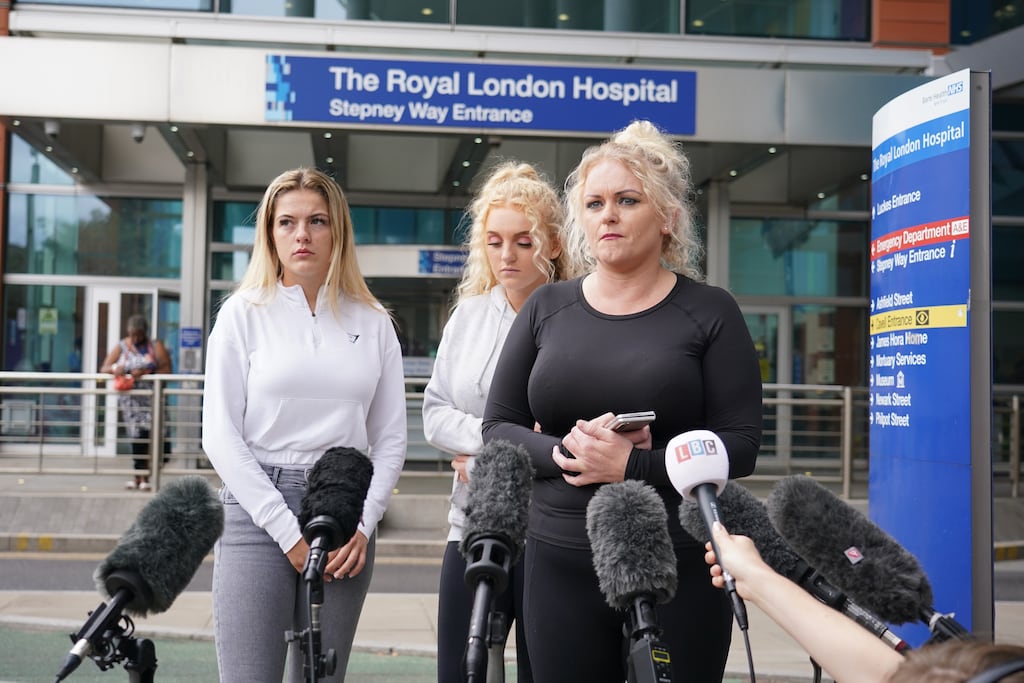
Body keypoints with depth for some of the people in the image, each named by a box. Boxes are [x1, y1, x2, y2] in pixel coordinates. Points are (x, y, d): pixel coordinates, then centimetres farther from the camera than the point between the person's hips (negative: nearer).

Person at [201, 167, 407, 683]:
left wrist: (363, 523, -4)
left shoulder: (373, 322, 10)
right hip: (258, 513, -2)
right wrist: (287, 529, -9)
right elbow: (220, 436, -3)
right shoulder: (244, 313, 3)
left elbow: (391, 439, 10)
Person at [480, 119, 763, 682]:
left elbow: (739, 445, -6)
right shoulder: (546, 309, 9)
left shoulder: (709, 313, 1)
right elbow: (498, 429, 7)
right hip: (560, 565, 2)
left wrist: (631, 464, -18)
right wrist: (563, 452, -13)